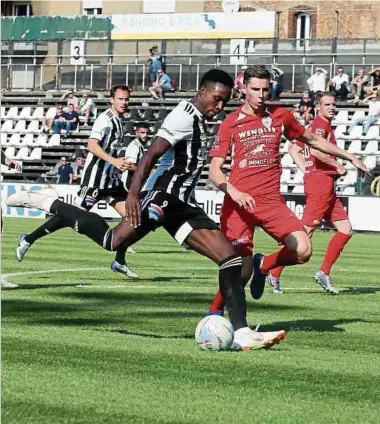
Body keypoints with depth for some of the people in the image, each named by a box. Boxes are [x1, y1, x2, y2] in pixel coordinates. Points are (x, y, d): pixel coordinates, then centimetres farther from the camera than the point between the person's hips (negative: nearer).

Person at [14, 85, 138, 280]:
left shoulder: (118, 121, 14)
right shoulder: (106, 119, -14)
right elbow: (92, 145, -26)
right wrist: (114, 160, -34)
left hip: (110, 178, 9)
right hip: (95, 177, -9)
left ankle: (119, 262, 6)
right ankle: (28, 240, 2)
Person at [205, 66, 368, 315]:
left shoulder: (280, 116, 9)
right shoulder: (230, 123, 0)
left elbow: (312, 140, 26)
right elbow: (215, 170, -3)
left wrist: (349, 157, 28)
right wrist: (234, 193, -21)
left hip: (271, 200, 3)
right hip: (239, 202, -3)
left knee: (303, 251, -17)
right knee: (243, 271, -9)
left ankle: (263, 265, 15)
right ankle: (215, 312, 19)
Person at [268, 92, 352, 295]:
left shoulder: (324, 126, 21)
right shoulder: (320, 125, -8)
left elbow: (293, 150, 25)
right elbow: (315, 150, -27)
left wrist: (307, 171, 15)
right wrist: (338, 166, -14)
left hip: (327, 186, 10)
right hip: (320, 182, -10)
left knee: (345, 230, 8)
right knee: (305, 231, -11)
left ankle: (324, 273, 9)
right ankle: (274, 272, -8)